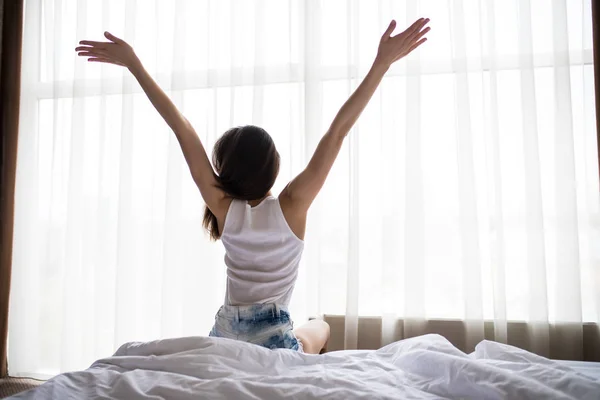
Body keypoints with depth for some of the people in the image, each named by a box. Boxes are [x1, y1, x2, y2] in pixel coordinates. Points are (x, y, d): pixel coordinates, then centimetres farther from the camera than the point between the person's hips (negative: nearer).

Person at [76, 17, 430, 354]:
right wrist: (383, 63, -25)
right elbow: (338, 132, -25)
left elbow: (182, 129, -17)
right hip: (274, 343, -2)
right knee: (320, 327, 32)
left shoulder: (223, 208, -15)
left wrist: (134, 64, -14)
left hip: (224, 338, 2)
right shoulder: (292, 207, -21)